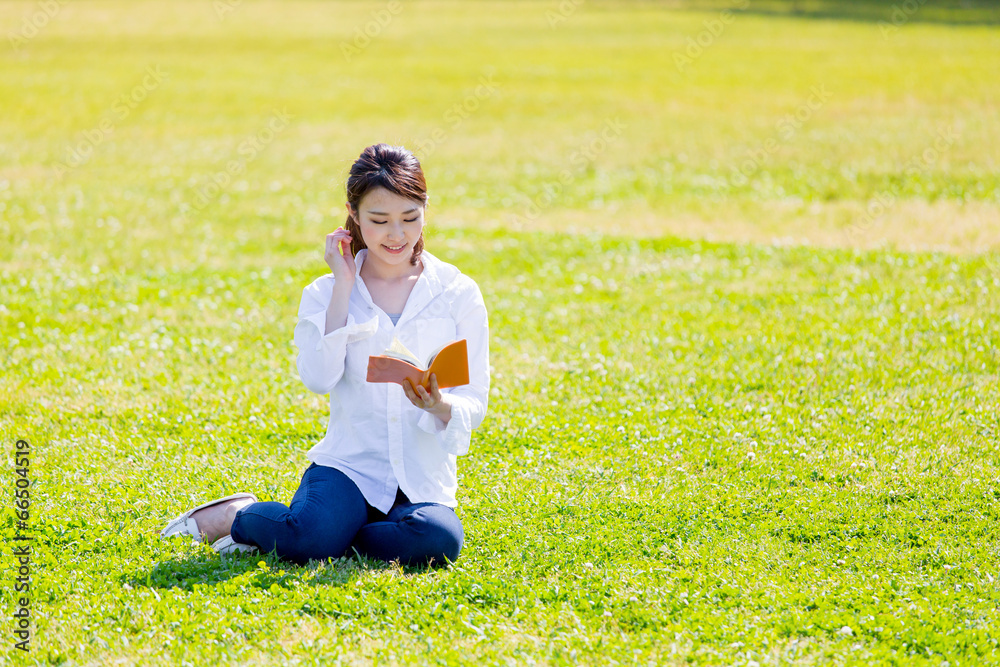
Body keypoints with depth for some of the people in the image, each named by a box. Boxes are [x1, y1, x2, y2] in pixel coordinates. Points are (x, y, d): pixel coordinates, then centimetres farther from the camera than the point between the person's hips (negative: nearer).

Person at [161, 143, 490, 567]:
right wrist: (344, 286, -8)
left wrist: (439, 406, -22)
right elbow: (319, 378, -12)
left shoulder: (458, 293, 5)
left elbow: (474, 404, 2)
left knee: (439, 539, -34)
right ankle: (235, 515, 1)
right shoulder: (326, 294, 7)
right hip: (348, 465, -1)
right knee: (310, 537, -35)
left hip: (423, 481, 2)